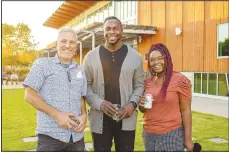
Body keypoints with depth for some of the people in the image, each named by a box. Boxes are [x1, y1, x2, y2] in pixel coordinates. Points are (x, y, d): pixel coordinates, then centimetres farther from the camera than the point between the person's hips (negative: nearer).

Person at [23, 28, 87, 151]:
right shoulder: (42, 64, -2)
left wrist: (84, 115, -5)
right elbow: (29, 95, -7)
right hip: (50, 135, -4)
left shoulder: (80, 71, 11)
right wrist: (56, 114, -15)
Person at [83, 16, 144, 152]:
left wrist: (132, 103, -12)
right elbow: (86, 86, 2)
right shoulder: (91, 56, 1)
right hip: (100, 118, 0)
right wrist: (100, 103, -14)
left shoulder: (135, 56, 2)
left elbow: (139, 85, 6)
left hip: (126, 118, 0)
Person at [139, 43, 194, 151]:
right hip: (149, 134, 5)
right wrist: (142, 105, -9)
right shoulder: (147, 82, 3)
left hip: (171, 134, -4)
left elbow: (186, 110, -9)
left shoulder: (180, 80, -11)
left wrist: (188, 139, -10)